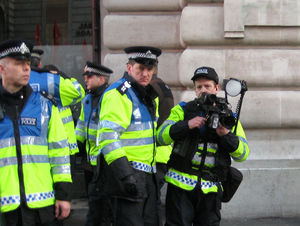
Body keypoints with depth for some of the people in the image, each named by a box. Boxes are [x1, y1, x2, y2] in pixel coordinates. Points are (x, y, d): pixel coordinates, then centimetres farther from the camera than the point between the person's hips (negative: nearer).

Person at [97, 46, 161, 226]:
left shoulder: (150, 95, 16)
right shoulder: (118, 94, -14)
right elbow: (108, 137, -22)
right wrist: (124, 173, -29)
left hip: (148, 173, 9)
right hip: (129, 172, -9)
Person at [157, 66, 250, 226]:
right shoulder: (182, 110, 7)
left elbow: (243, 153, 4)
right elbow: (161, 136, -4)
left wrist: (226, 135, -13)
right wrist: (186, 125, -18)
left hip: (210, 191, 2)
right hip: (181, 184, -2)